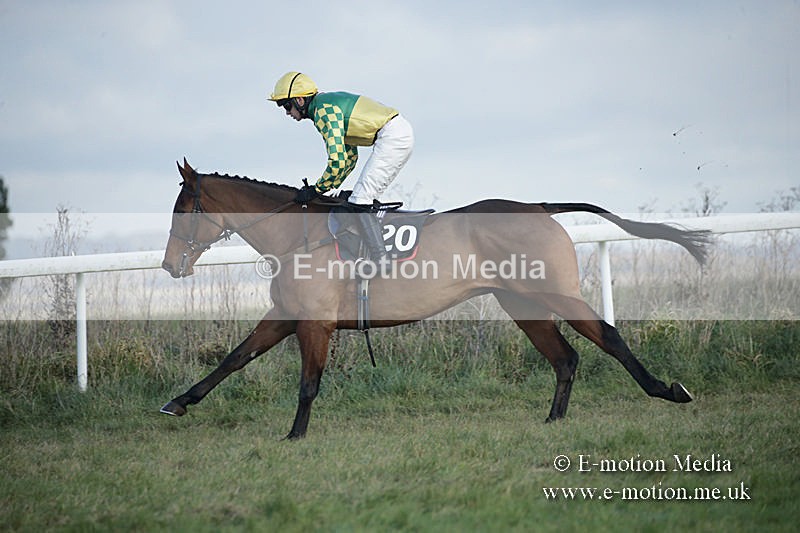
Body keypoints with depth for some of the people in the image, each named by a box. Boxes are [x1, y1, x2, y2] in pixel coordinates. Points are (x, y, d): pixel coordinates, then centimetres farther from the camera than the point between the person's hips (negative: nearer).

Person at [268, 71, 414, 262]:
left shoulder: (323, 111, -13)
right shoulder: (329, 104, 19)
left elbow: (337, 161, -20)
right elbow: (350, 156, 25)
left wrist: (316, 190, -7)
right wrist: (329, 187, 20)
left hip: (392, 136, -10)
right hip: (402, 132, 10)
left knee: (359, 201, -12)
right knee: (365, 198, 14)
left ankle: (381, 261, -16)